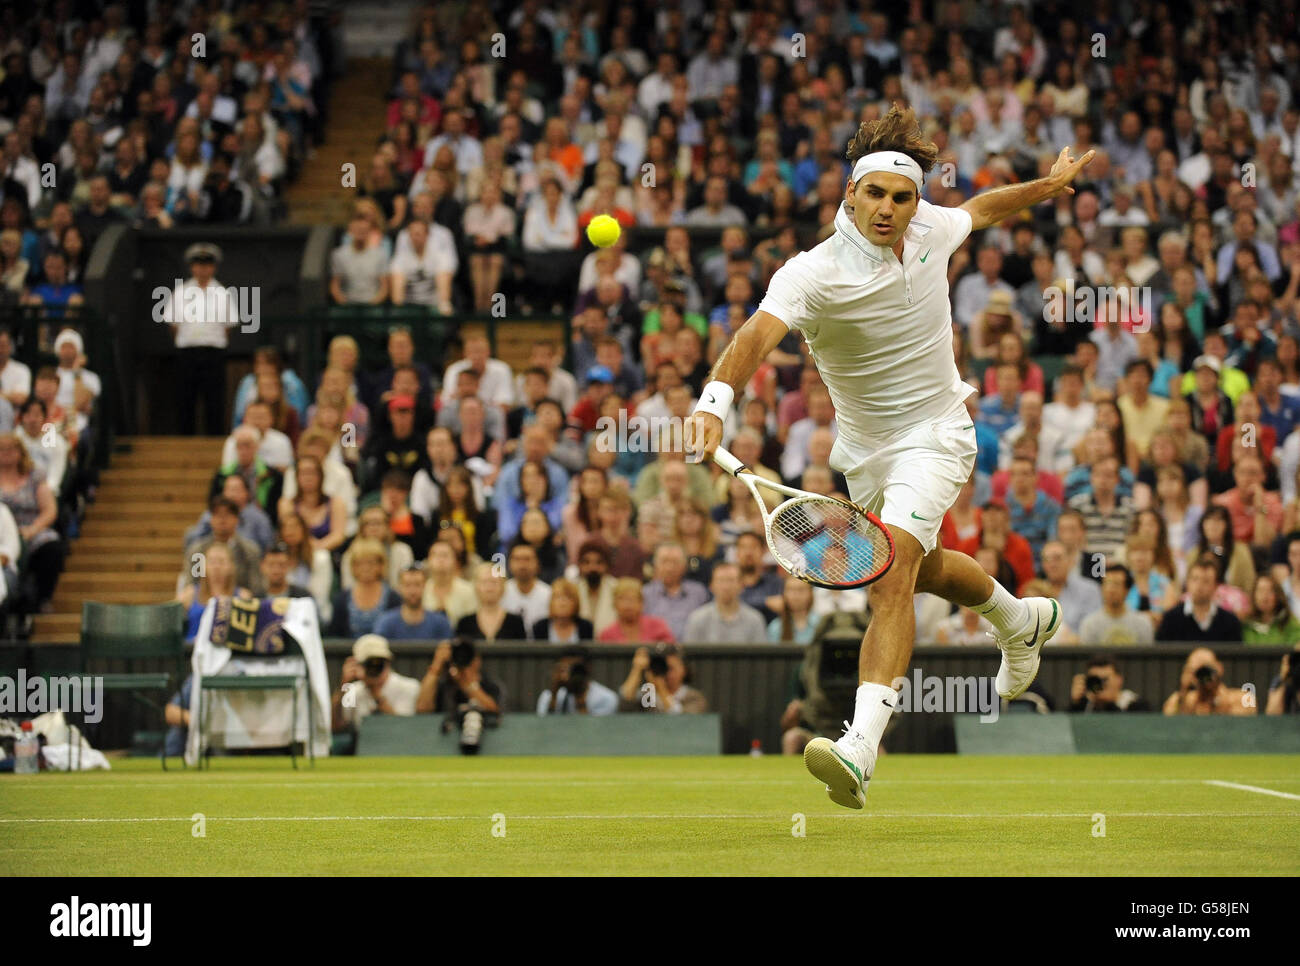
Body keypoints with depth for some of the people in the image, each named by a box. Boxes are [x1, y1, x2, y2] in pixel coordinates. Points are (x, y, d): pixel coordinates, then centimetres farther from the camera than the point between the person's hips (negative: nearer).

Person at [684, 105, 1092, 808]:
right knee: (925, 569, 27)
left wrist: (1047, 185, 20)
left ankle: (861, 748, -38)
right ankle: (1020, 620, 62)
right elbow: (759, 333, -44)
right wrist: (716, 399, -61)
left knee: (893, 574, -23)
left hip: (933, 436, -2)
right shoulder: (812, 274, -25)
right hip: (863, 447, 2)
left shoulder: (931, 229, -12)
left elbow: (979, 209, 15)